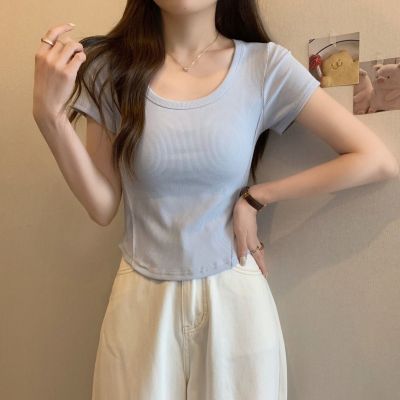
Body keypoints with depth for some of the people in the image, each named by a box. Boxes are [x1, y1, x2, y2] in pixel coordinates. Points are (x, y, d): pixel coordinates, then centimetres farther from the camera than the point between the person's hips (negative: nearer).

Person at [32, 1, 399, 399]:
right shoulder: (112, 66, -3)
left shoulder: (264, 65, -8)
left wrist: (257, 197, -9)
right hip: (142, 299, 1)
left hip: (234, 295, 0)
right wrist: (49, 113, -13)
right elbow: (102, 207, -3)